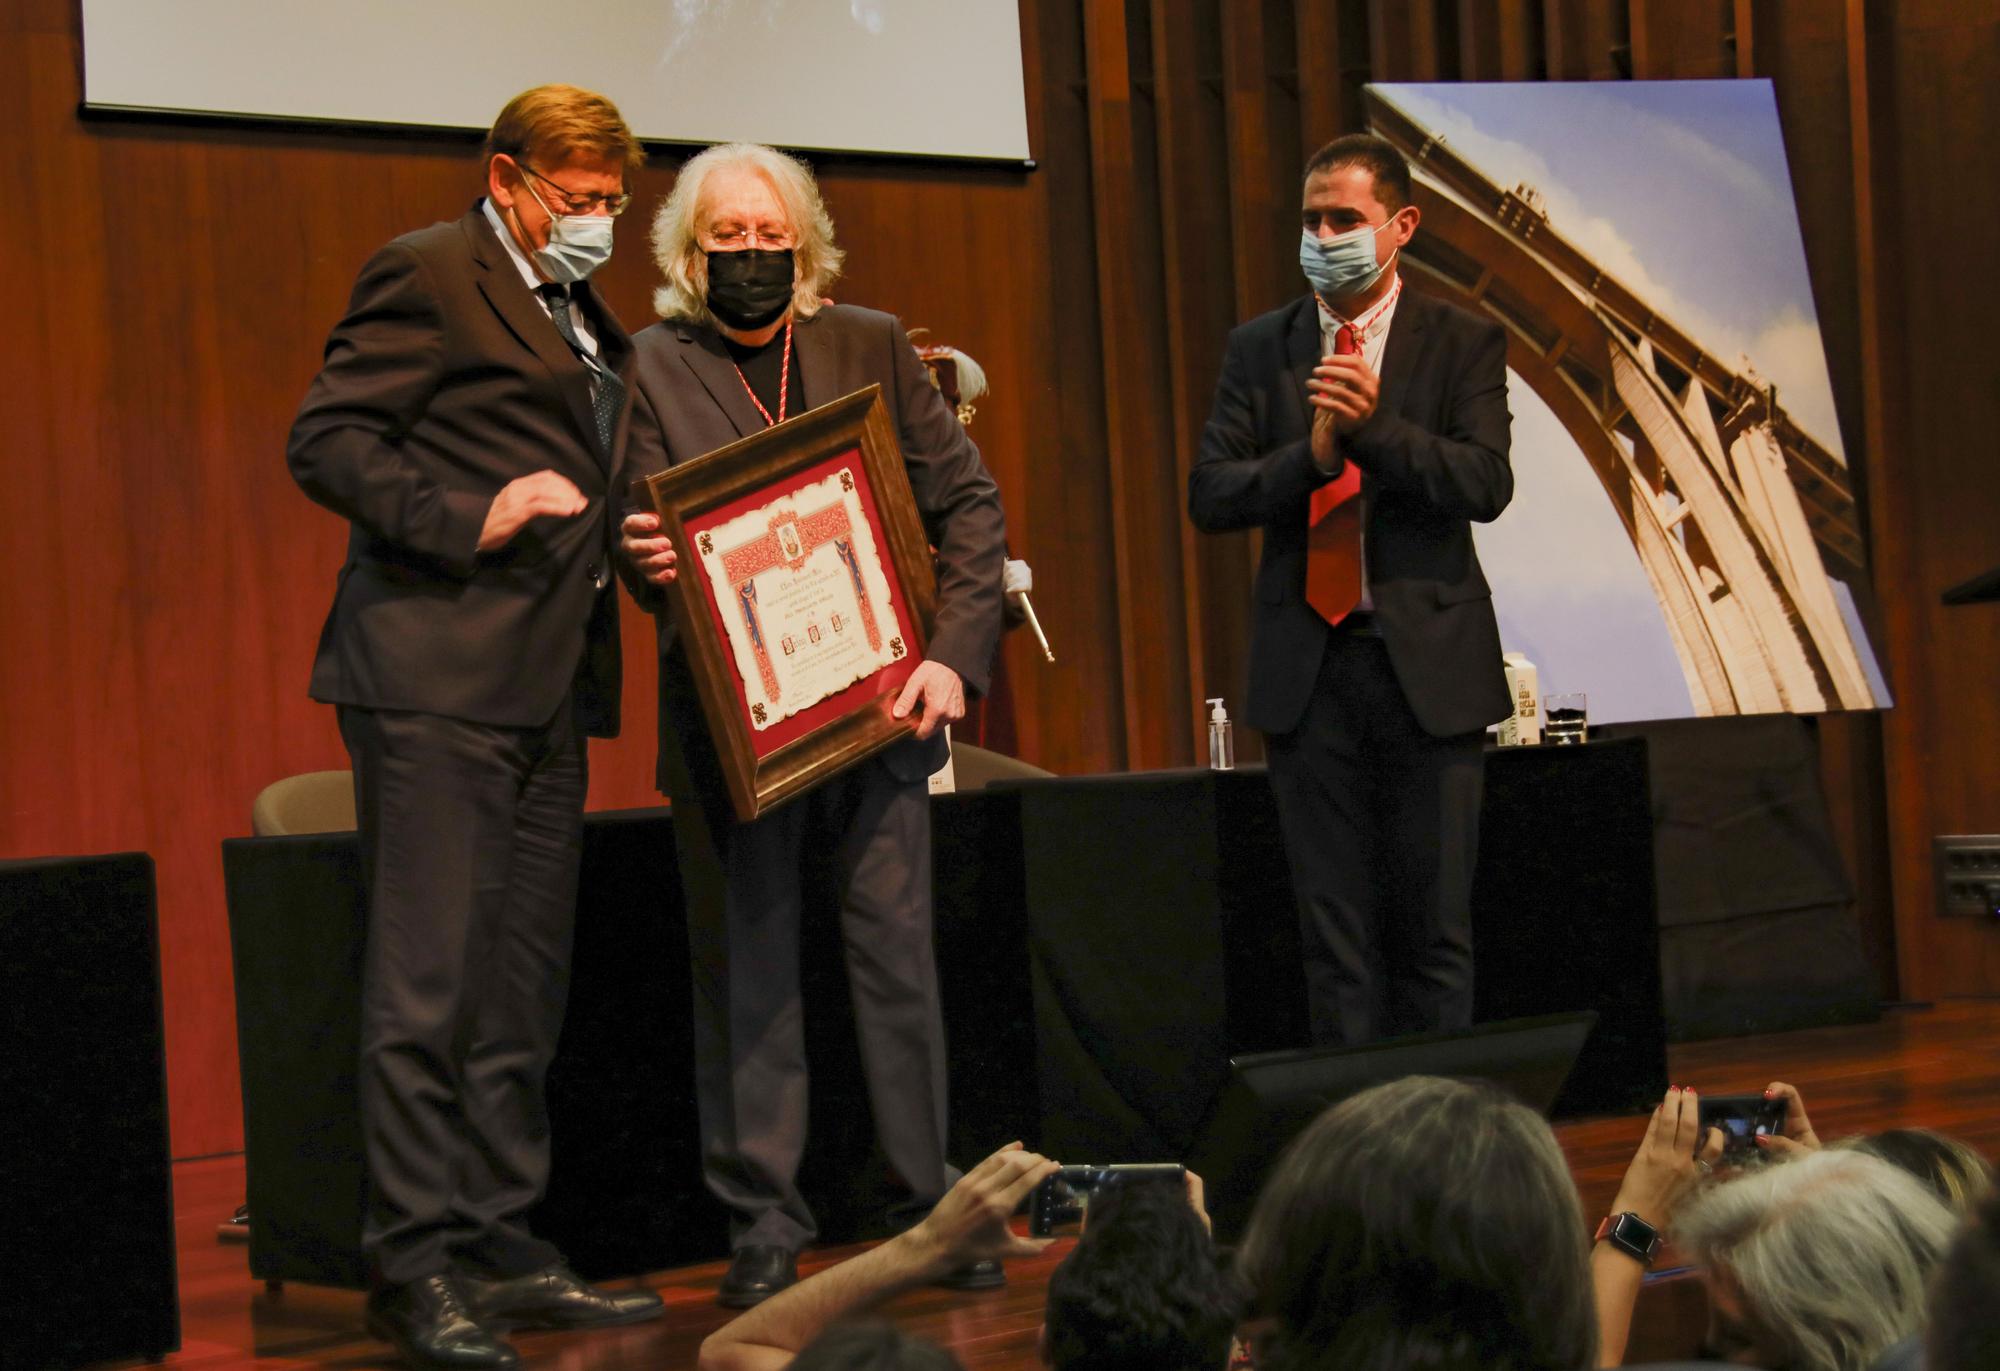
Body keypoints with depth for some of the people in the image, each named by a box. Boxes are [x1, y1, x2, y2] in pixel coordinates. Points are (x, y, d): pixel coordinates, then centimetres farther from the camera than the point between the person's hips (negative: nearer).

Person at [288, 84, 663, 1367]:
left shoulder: (587, 322, 22)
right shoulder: (430, 273, -3)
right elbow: (328, 439, -10)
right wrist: (466, 521, -20)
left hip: (546, 684, 9)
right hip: (436, 675, -9)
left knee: (523, 993, 10)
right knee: (428, 985, -8)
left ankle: (504, 1243, 16)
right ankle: (418, 1263, -4)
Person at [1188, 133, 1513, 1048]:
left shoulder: (1463, 344, 4)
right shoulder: (1260, 349, 10)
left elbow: (1486, 485, -9)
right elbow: (1209, 496, 1)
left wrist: (1375, 427, -22)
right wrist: (1311, 456, -15)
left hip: (1427, 662, -2)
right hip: (1307, 664, 2)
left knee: (1434, 923, 3)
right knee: (1332, 929, 5)